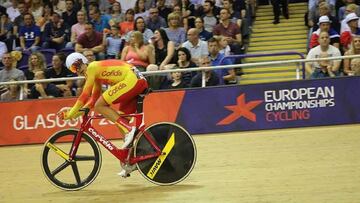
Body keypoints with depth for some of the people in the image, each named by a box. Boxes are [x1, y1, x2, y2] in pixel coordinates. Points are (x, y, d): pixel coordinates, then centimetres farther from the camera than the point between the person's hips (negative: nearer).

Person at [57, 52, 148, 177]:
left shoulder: (92, 67, -3)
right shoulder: (97, 72, 24)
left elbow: (85, 95, -6)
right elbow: (94, 98, 27)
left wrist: (71, 113, 0)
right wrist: (78, 112, 21)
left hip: (131, 79, -10)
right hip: (141, 82, 10)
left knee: (100, 106, -8)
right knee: (120, 122, 13)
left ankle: (129, 130, -16)